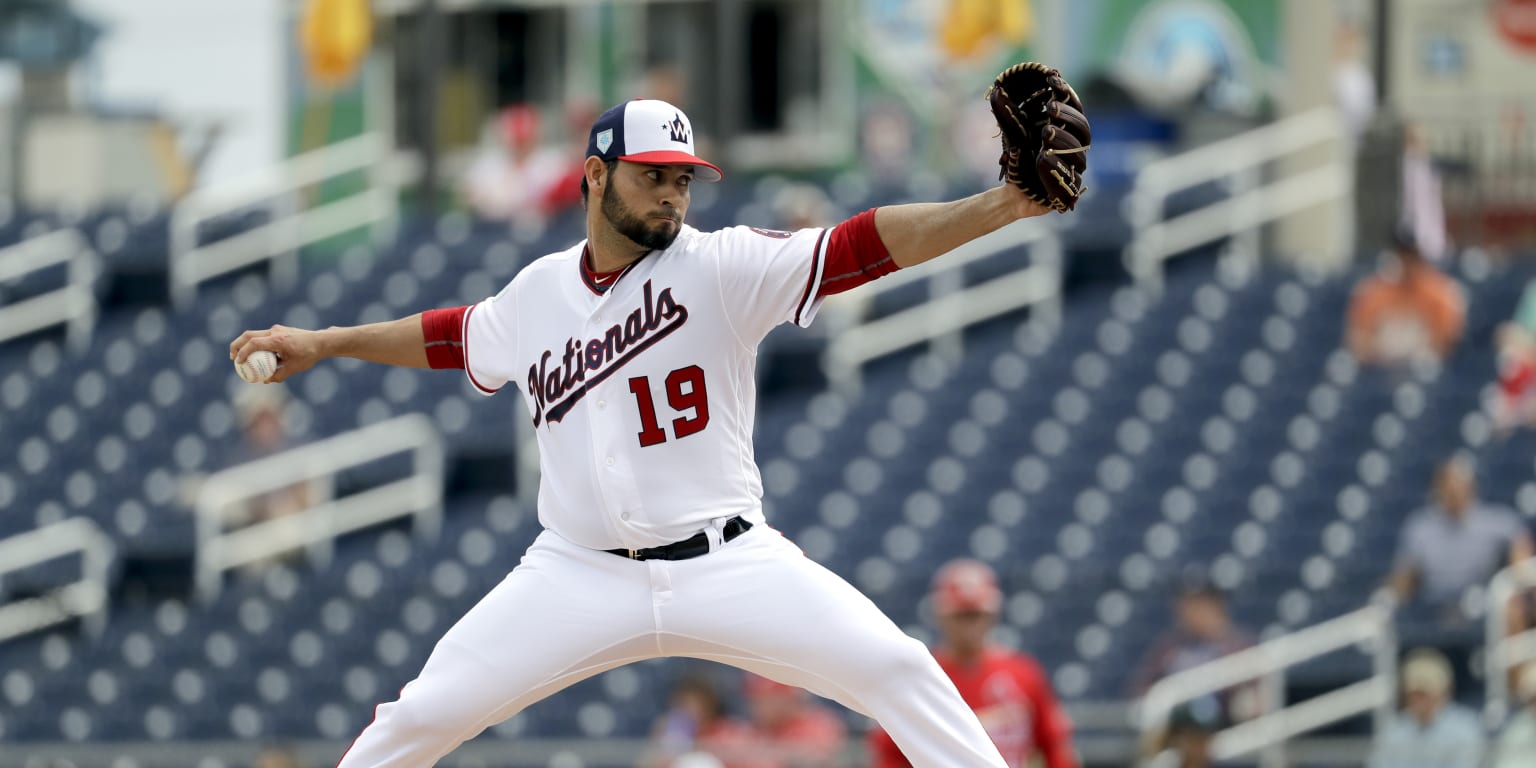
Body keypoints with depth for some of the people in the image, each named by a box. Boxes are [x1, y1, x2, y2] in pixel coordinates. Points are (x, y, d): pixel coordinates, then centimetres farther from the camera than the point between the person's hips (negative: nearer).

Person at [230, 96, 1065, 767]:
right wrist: (322, 344, 28)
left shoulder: (722, 266, -7)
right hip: (580, 576, 2)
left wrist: (999, 207, -30)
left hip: (727, 563, -2)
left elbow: (867, 245, -18)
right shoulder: (538, 292, 6)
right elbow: (455, 336, 27)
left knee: (898, 673, -20)